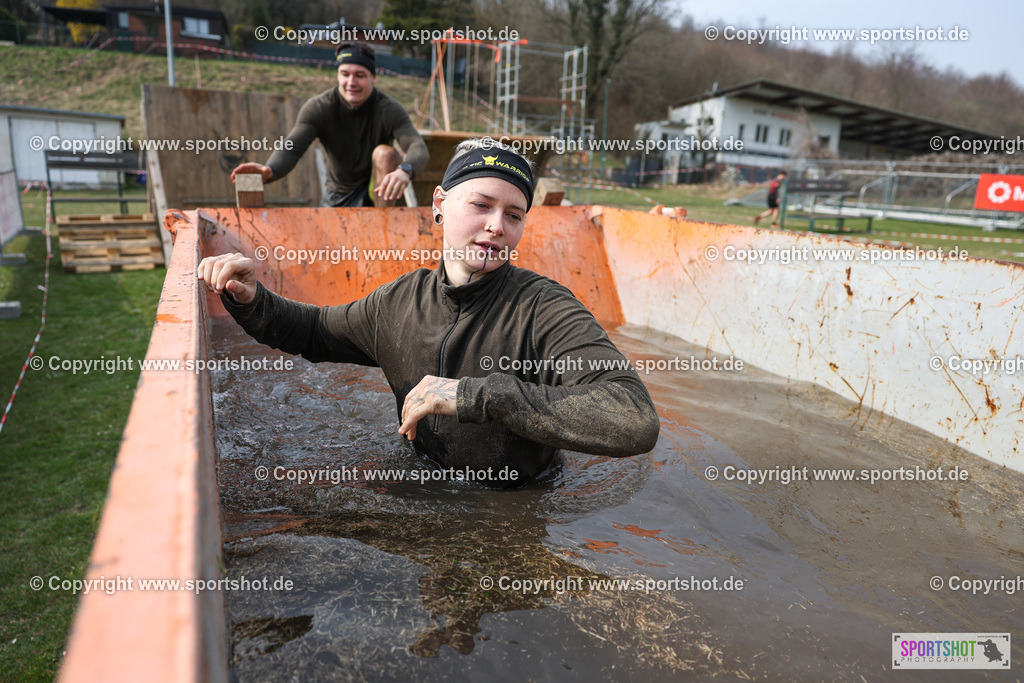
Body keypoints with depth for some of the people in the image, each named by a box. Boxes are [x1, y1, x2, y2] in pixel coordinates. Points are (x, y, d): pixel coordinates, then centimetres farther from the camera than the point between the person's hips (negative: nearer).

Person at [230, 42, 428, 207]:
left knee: (385, 153, -30)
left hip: (378, 191, -3)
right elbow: (292, 147, -25)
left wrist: (404, 170, -59)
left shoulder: (389, 109, -18)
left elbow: (419, 148, -33)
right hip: (337, 195, 3)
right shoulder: (318, 107, -12)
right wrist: (269, 170, -49)